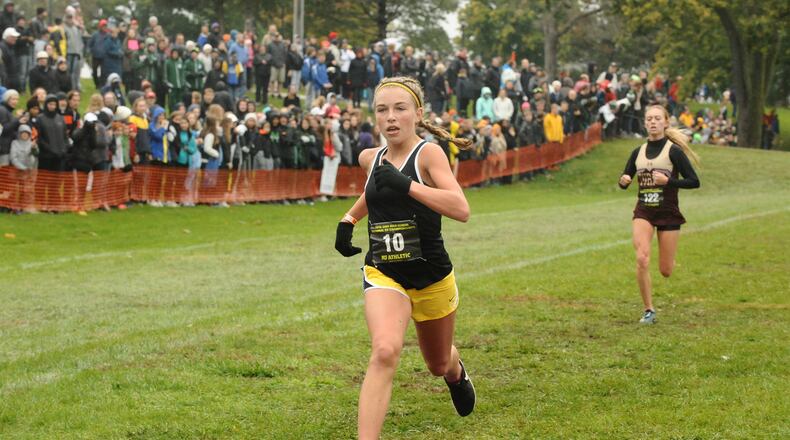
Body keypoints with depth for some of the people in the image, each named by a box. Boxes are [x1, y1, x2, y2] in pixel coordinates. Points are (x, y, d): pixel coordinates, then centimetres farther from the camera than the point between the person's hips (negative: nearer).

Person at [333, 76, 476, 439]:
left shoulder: (428, 153, -14)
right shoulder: (370, 159, 2)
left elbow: (461, 209, -30)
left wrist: (406, 185, -34)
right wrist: (349, 219, 14)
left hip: (431, 276, -1)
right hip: (383, 273, 2)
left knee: (439, 364, 22)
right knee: (384, 352, -29)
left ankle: (457, 373, 61)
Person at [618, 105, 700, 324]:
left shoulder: (673, 150, -7)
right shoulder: (638, 152, 6)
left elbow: (694, 182, -8)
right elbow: (625, 180, 15)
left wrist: (668, 181, -22)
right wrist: (624, 181, -8)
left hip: (668, 213, -2)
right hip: (643, 212, 3)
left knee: (665, 271, 1)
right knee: (642, 259, -20)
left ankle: (670, 259, 40)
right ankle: (649, 310, -8)